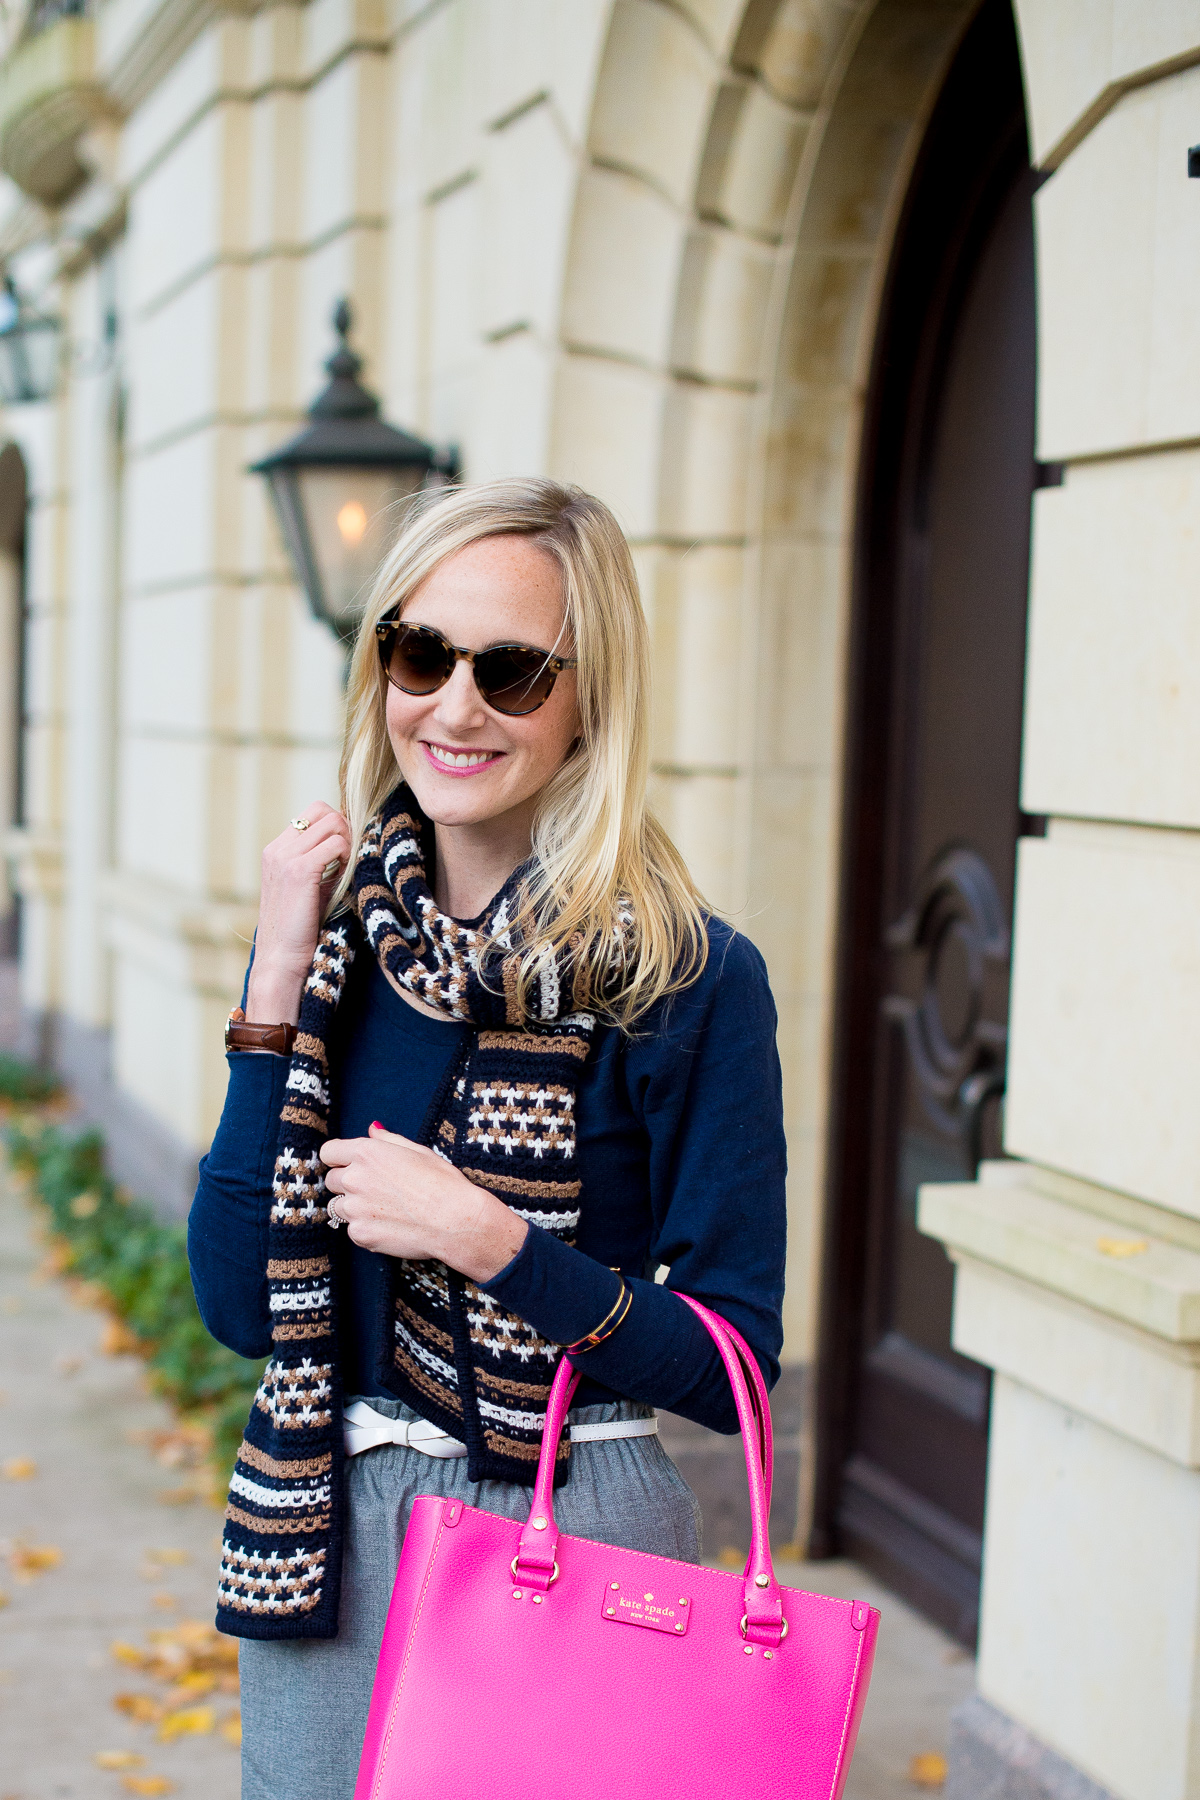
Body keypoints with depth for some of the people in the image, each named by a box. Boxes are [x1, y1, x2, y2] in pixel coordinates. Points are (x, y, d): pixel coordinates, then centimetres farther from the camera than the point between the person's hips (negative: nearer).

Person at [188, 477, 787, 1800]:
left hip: (579, 1547, -3)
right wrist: (280, 983, -13)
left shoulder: (691, 979, -13)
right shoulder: (328, 928, -1)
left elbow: (735, 1369, -11)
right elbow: (237, 1303, -6)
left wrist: (488, 1237, -22)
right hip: (328, 1536, 4)